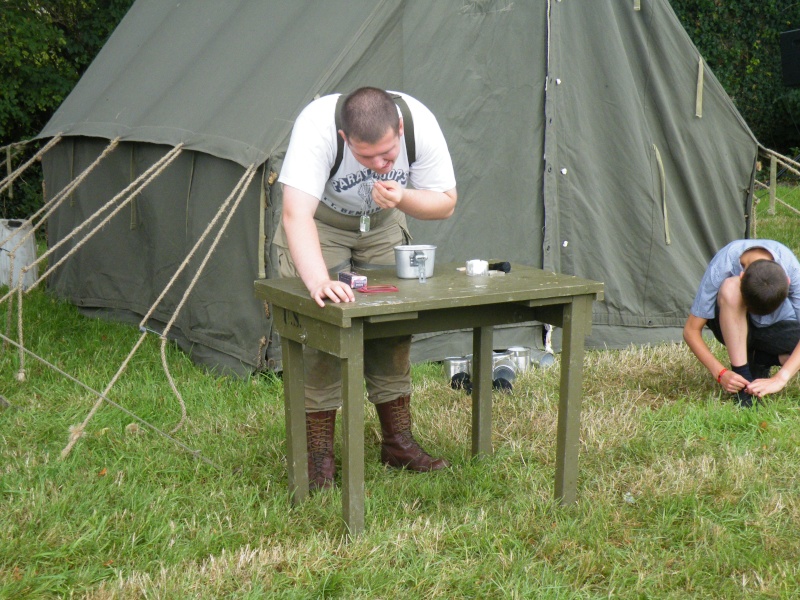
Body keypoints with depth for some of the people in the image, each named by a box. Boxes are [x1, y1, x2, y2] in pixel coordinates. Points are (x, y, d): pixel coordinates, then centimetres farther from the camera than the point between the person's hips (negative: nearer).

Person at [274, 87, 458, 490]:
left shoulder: (421, 124, -30)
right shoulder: (317, 127, -40)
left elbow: (446, 203, -17)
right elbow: (297, 215, -48)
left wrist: (402, 198, -38)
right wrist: (318, 280, -64)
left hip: (383, 223, 3)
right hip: (319, 224, -3)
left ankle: (399, 442, 14)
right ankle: (318, 455, -3)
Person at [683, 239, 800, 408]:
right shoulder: (721, 268, -31)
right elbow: (691, 331, -24)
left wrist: (780, 379, -40)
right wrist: (721, 373, -34)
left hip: (777, 328, 1)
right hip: (732, 328, -1)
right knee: (730, 287, -36)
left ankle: (761, 362, 1)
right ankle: (743, 378, -26)